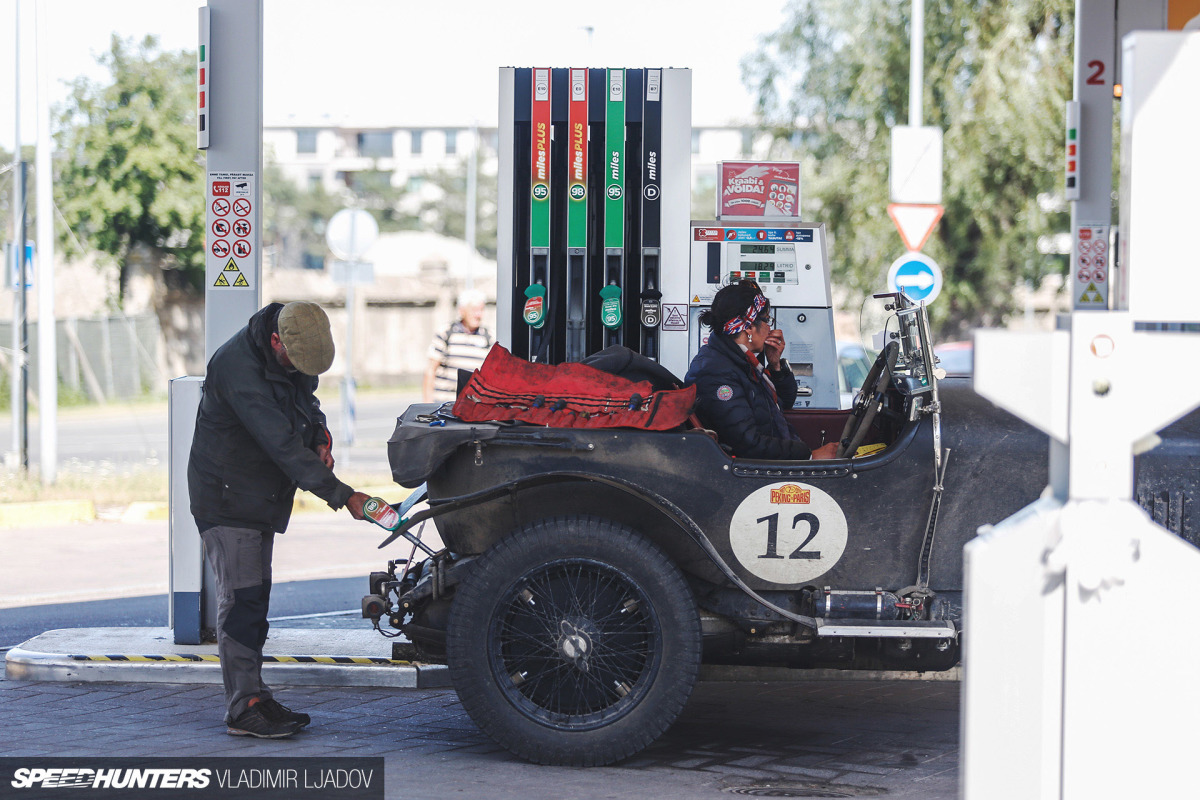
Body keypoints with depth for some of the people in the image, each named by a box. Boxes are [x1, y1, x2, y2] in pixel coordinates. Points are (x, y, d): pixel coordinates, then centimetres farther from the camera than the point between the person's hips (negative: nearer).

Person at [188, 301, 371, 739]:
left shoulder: (298, 351, -2)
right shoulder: (237, 367, -29)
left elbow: (306, 401, 18)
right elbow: (283, 445, -32)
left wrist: (320, 438, -5)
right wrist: (342, 496, -33)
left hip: (261, 497, 8)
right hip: (227, 498, -8)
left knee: (254, 600, 12)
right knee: (240, 600, -10)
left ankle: (254, 698, 17)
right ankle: (244, 707, -7)